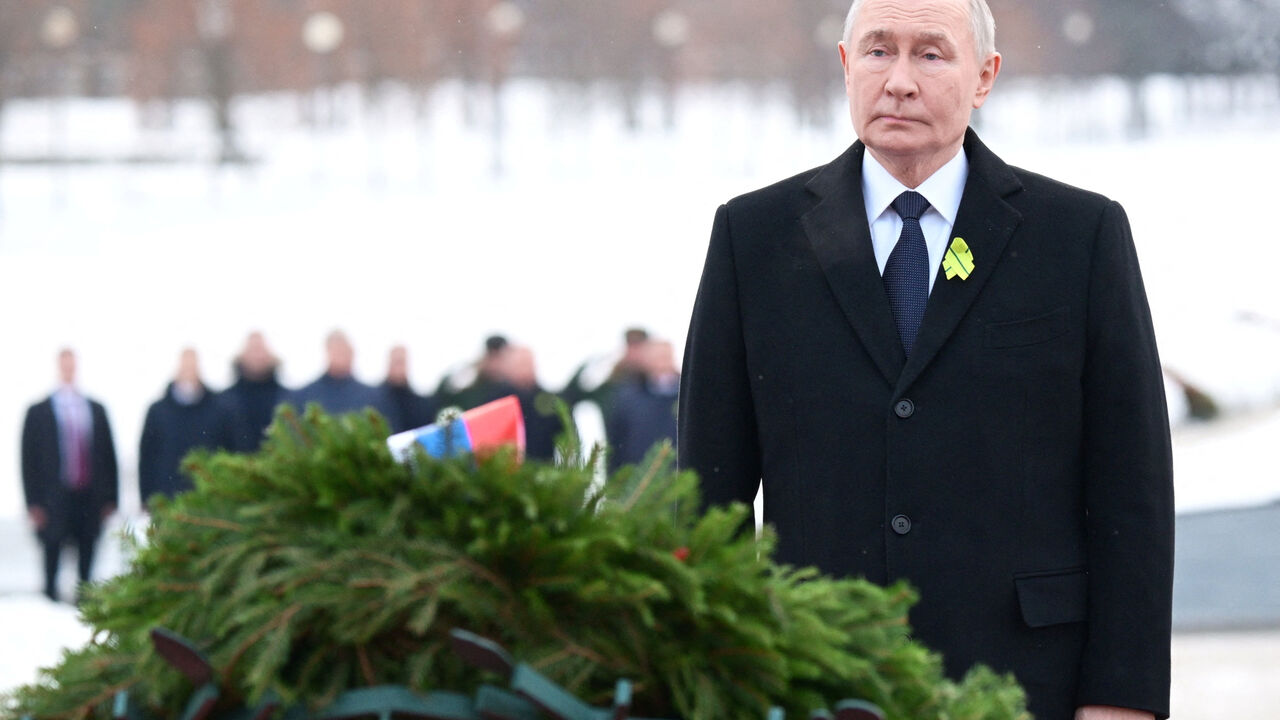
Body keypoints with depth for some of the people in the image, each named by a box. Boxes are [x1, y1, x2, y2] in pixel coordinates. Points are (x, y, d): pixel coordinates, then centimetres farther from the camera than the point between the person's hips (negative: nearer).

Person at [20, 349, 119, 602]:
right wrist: (33, 503, -5)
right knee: (52, 557, 1)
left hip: (90, 501, 2)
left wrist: (111, 498, 6)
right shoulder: (39, 412, 4)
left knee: (86, 562, 3)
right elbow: (29, 459, 2)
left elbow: (109, 455, 12)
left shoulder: (96, 410, 11)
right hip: (54, 502, -2)